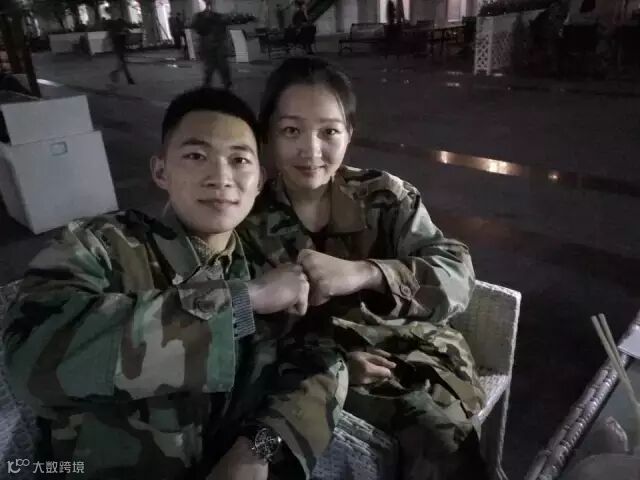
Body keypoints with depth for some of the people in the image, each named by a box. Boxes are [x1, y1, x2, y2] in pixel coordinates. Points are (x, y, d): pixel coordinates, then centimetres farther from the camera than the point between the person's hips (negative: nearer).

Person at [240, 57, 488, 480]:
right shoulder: (249, 220, -2)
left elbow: (458, 278, -14)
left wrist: (364, 274, -31)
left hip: (412, 356, 0)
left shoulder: (385, 196, -3)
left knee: (442, 441, -24)